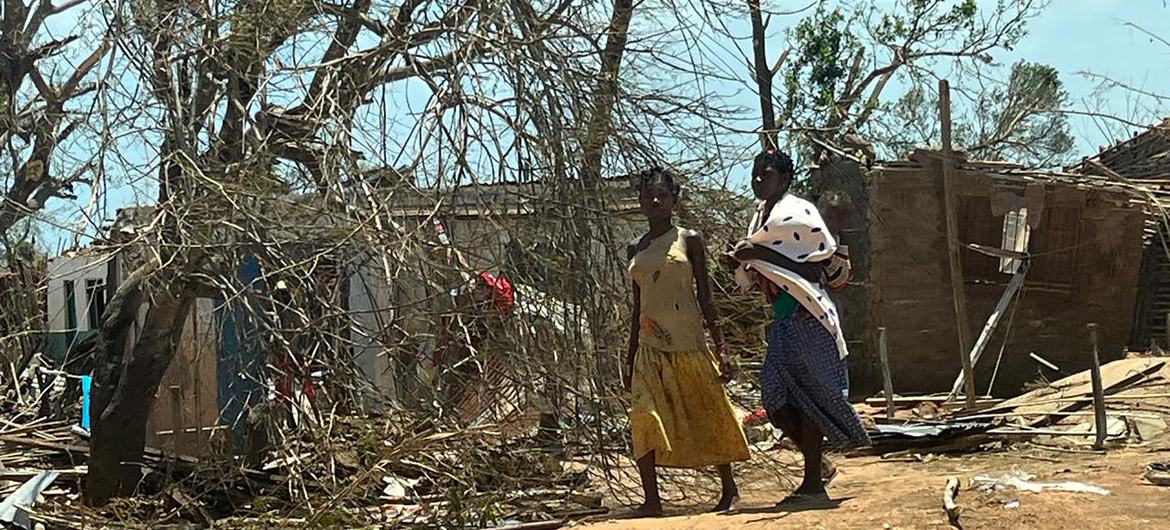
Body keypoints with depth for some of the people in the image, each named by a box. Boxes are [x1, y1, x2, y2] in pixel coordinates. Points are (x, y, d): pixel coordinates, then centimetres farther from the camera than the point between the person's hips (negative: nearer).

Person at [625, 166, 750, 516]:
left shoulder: (688, 241, 1)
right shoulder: (636, 249, 12)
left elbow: (704, 297, -1)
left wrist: (721, 347, -7)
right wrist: (629, 359, 14)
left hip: (689, 345, -3)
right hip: (650, 349, 3)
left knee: (707, 417, 5)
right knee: (644, 420, -9)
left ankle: (729, 489, 22)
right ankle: (651, 500, -4)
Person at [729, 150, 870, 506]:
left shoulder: (798, 213, -9)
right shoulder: (760, 216, 15)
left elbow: (820, 267, -16)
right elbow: (752, 279, 24)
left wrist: (764, 256, -18)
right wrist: (746, 263, 2)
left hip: (806, 313, -8)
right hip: (782, 316, 8)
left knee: (805, 397, -4)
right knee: (776, 396, 5)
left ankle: (813, 482, 5)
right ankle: (820, 466, 21)